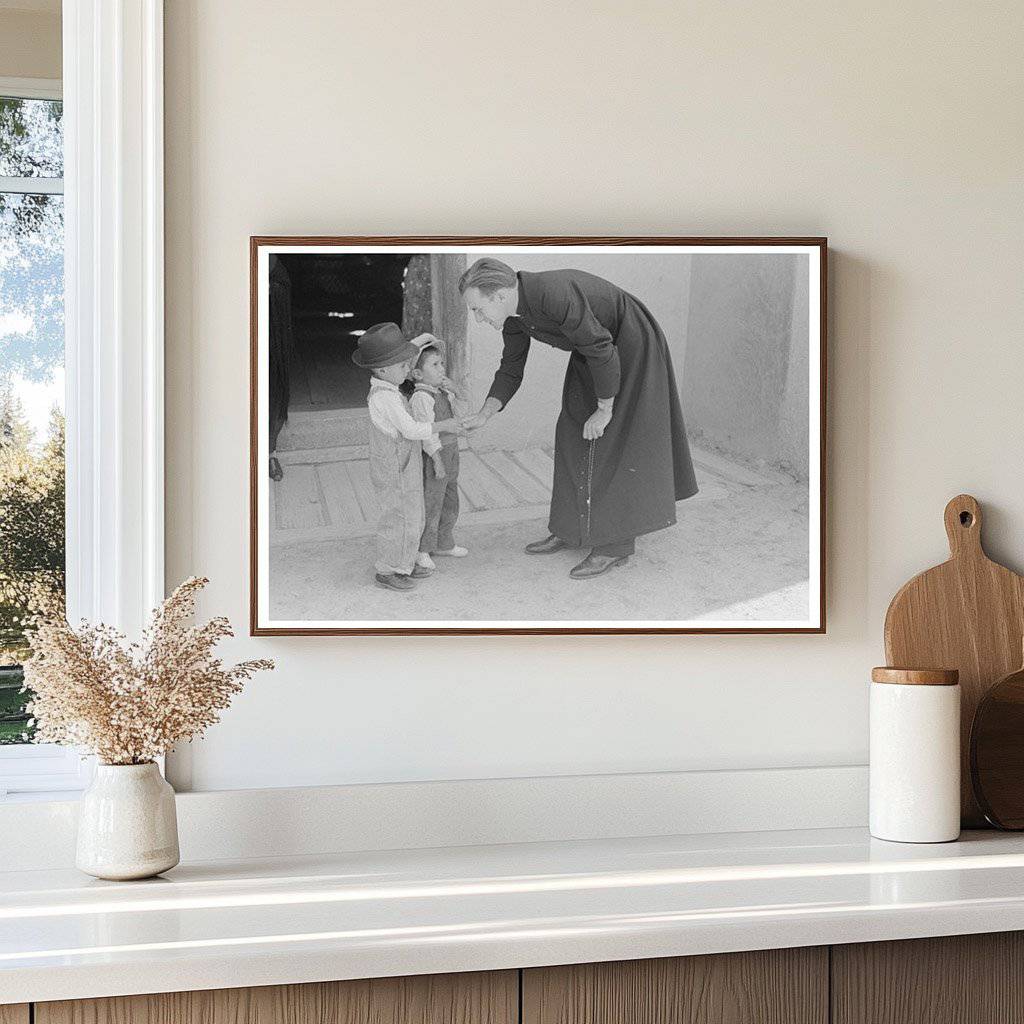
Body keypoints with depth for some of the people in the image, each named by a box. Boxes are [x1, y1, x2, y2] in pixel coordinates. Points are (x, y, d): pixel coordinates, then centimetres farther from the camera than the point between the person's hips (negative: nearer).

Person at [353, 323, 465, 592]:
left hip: (405, 470, 10)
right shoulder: (385, 398, -25)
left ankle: (404, 563, 32)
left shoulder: (384, 389, 5)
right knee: (398, 521, 0)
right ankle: (386, 572, 12)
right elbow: (411, 430, -28)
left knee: (412, 519, 19)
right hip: (394, 472, -10)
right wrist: (443, 426, -20)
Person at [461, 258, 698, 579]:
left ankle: (615, 544, -7)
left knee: (610, 443, -11)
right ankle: (572, 529, 15)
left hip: (631, 345, -9)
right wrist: (483, 415, -11)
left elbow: (602, 352, -30)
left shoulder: (555, 296, -36)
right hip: (594, 346, 9)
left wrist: (604, 411, -22)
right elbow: (511, 371, 2)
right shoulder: (512, 311, -8)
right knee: (573, 435, 7)